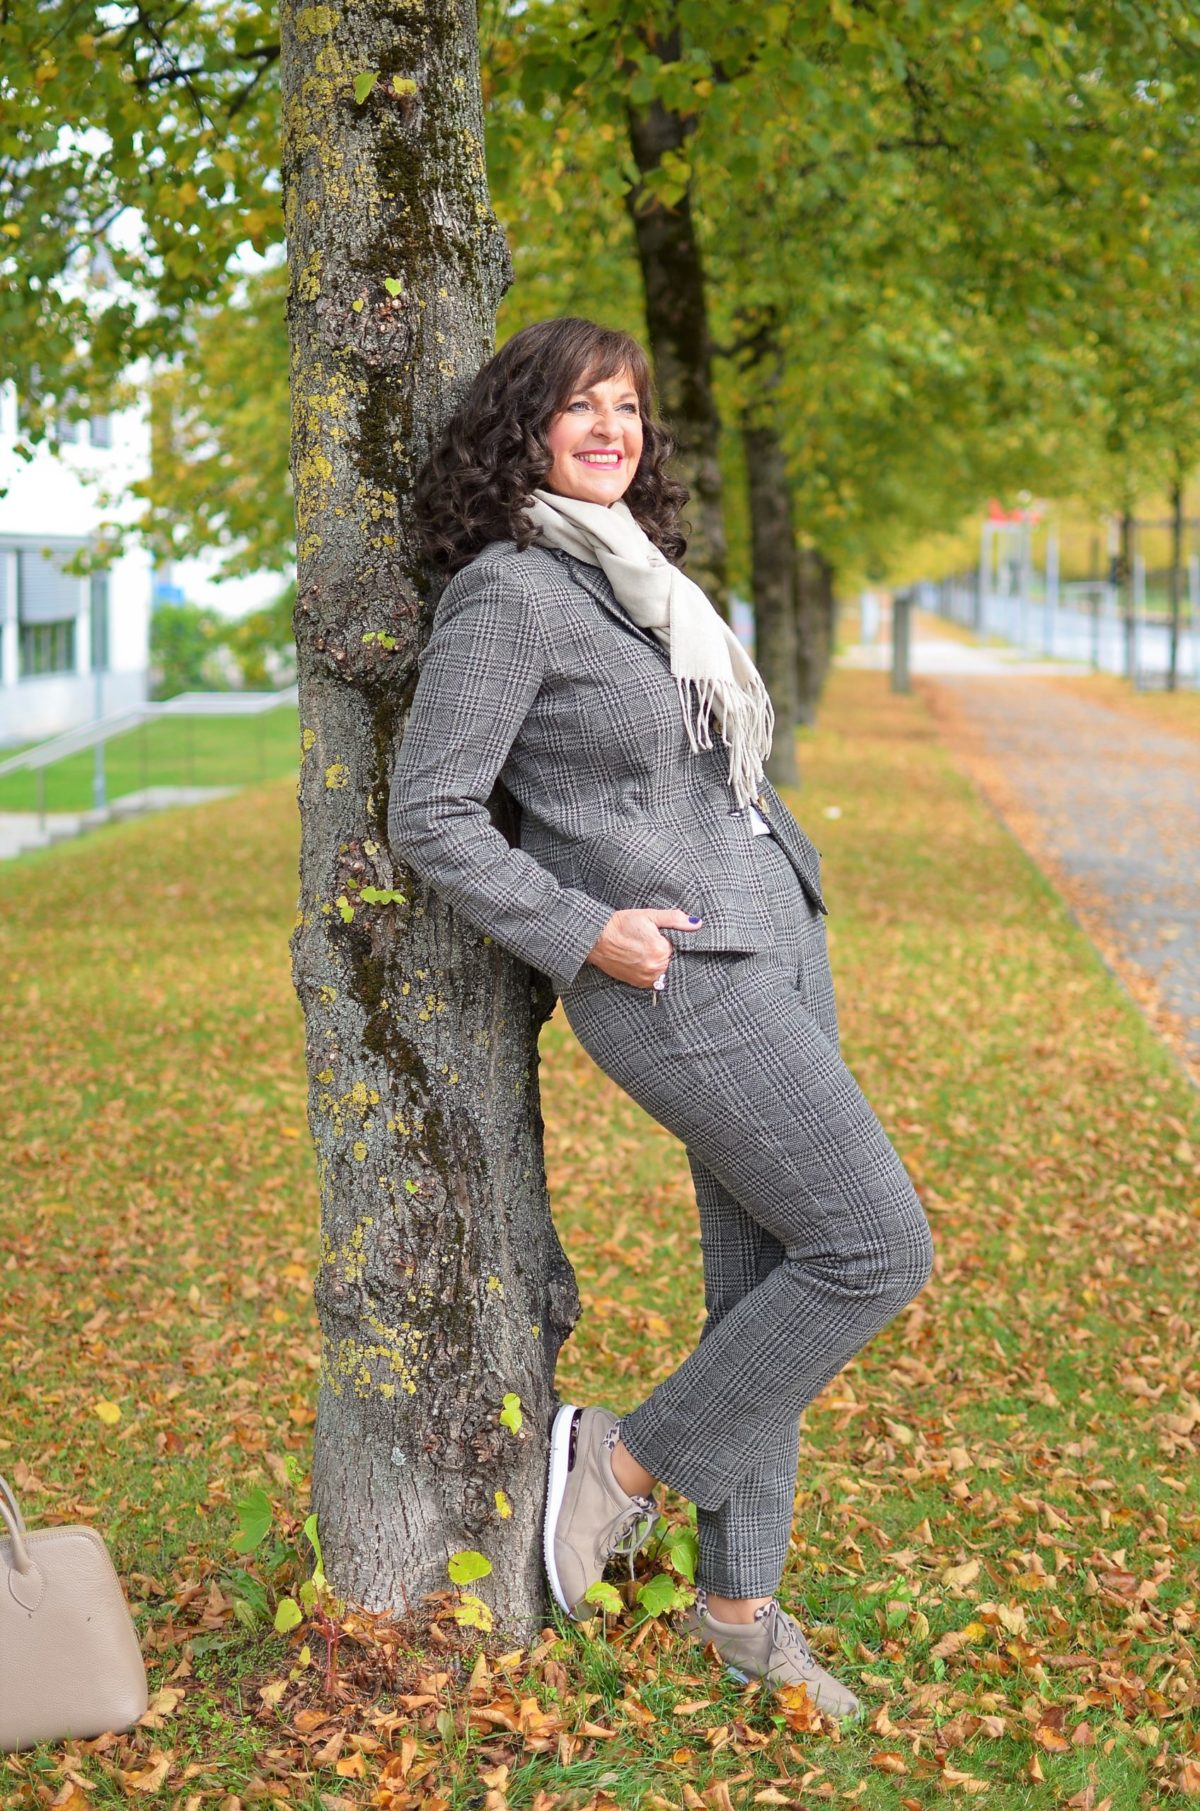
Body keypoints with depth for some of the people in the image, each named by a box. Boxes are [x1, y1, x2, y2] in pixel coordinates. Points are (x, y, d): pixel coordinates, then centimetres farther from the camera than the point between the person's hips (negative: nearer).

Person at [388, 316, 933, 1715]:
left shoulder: (637, 571, 15)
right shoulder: (508, 590, -11)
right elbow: (430, 818, -13)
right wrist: (581, 934, -17)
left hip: (776, 941, 8)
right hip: (672, 979, -8)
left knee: (766, 1280, 10)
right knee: (877, 1250, -9)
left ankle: (738, 1606, 22)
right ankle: (626, 1459, 6)